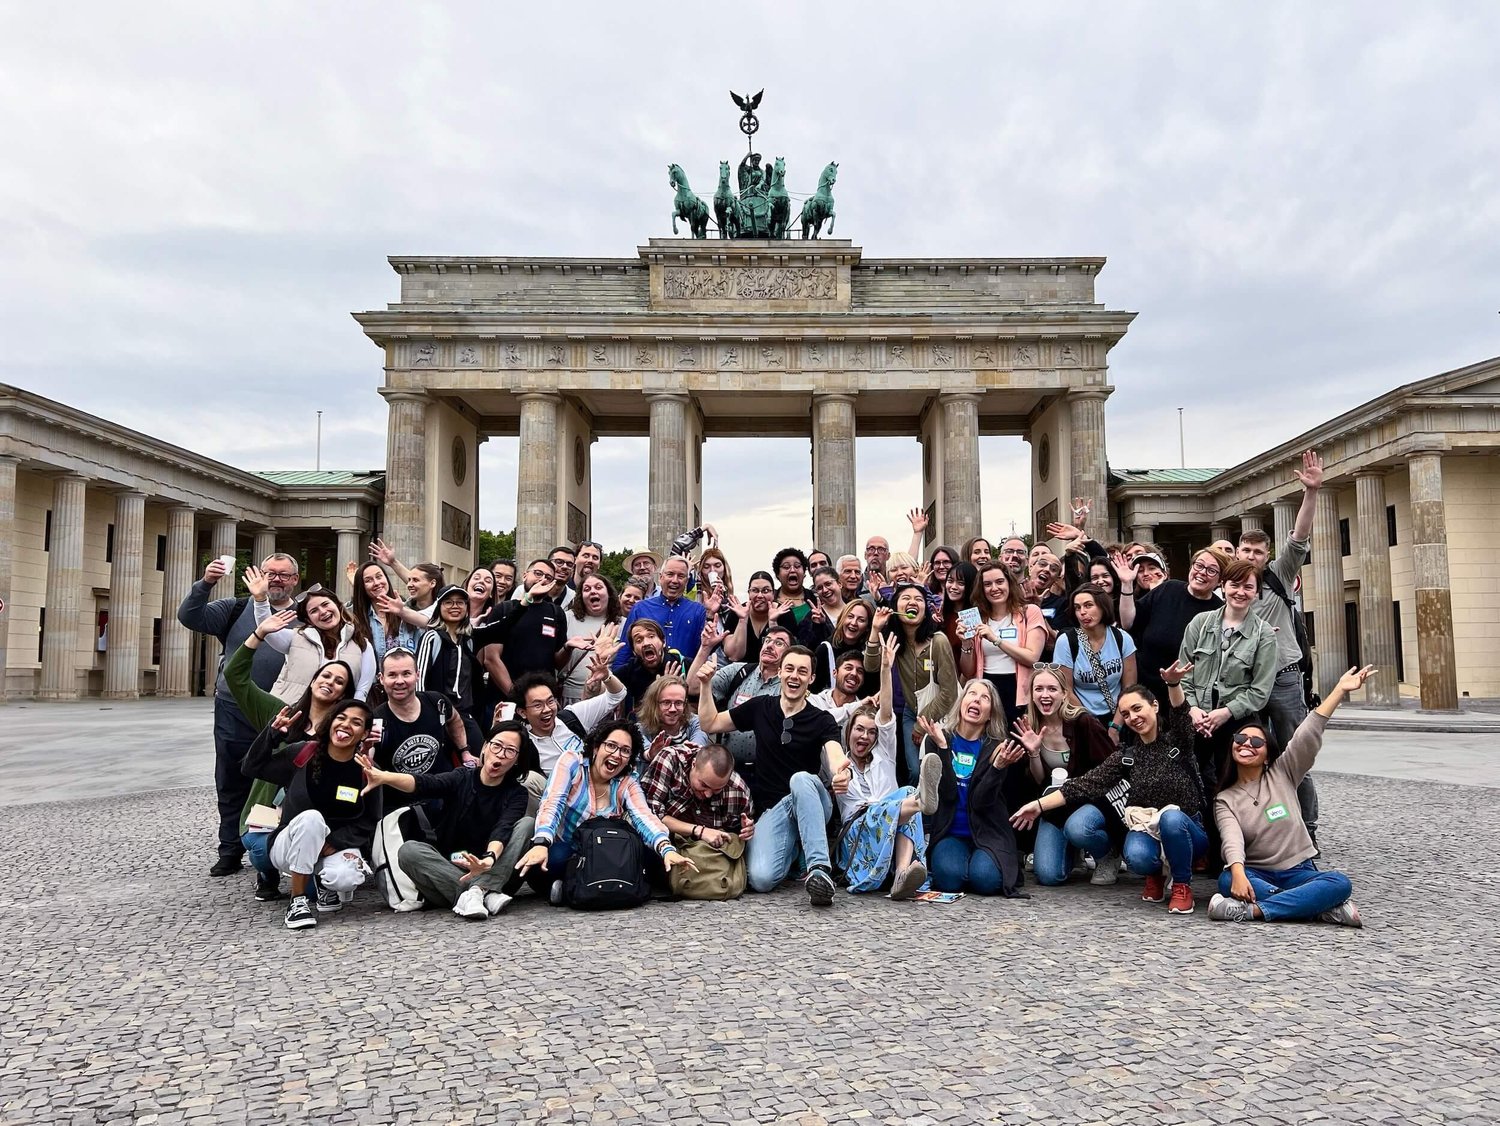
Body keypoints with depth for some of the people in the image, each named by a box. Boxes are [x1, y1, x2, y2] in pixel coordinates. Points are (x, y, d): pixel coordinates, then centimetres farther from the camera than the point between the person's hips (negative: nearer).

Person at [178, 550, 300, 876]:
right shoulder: (238, 608, 4)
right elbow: (190, 617, -4)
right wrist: (205, 583, -19)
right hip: (234, 713, 1)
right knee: (231, 785, 10)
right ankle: (230, 852, 22)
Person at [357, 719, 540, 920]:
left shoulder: (517, 794, -2)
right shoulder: (462, 779, 2)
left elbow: (503, 830, -23)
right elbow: (423, 784, -19)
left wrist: (489, 860, -46)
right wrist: (383, 776, -40)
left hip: (494, 876, -1)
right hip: (449, 872, 1)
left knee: (527, 823, -21)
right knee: (408, 850, -25)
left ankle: (475, 892, -35)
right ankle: (486, 895, -32)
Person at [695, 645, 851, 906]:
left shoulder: (822, 721, -1)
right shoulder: (760, 707, 8)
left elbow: (835, 756, -22)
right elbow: (710, 724, 17)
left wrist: (841, 773, -47)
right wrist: (706, 685, 1)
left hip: (811, 803, -1)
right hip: (771, 809, 2)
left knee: (801, 779, -38)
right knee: (761, 879, -26)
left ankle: (820, 867, -38)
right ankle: (793, 847, 7)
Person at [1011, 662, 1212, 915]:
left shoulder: (1177, 741, -1)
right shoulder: (1126, 757, 6)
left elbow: (1182, 714, -23)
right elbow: (1087, 784, -2)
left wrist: (1173, 683, -46)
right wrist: (1039, 805, -11)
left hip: (1186, 831, -2)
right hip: (1145, 828, 2)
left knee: (1171, 817, -37)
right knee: (1137, 858, -33)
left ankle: (1182, 884, -12)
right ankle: (1154, 872, 4)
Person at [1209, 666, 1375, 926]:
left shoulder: (1282, 774, 5)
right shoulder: (1225, 800, 2)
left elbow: (1308, 735, -6)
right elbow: (1232, 840, -17)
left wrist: (1340, 690, -16)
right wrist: (1239, 873, -38)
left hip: (1297, 872, 1)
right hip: (1257, 875, -1)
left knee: (1340, 883, -29)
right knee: (1227, 880, -34)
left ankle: (1251, 910, -36)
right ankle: (1325, 908, -33)